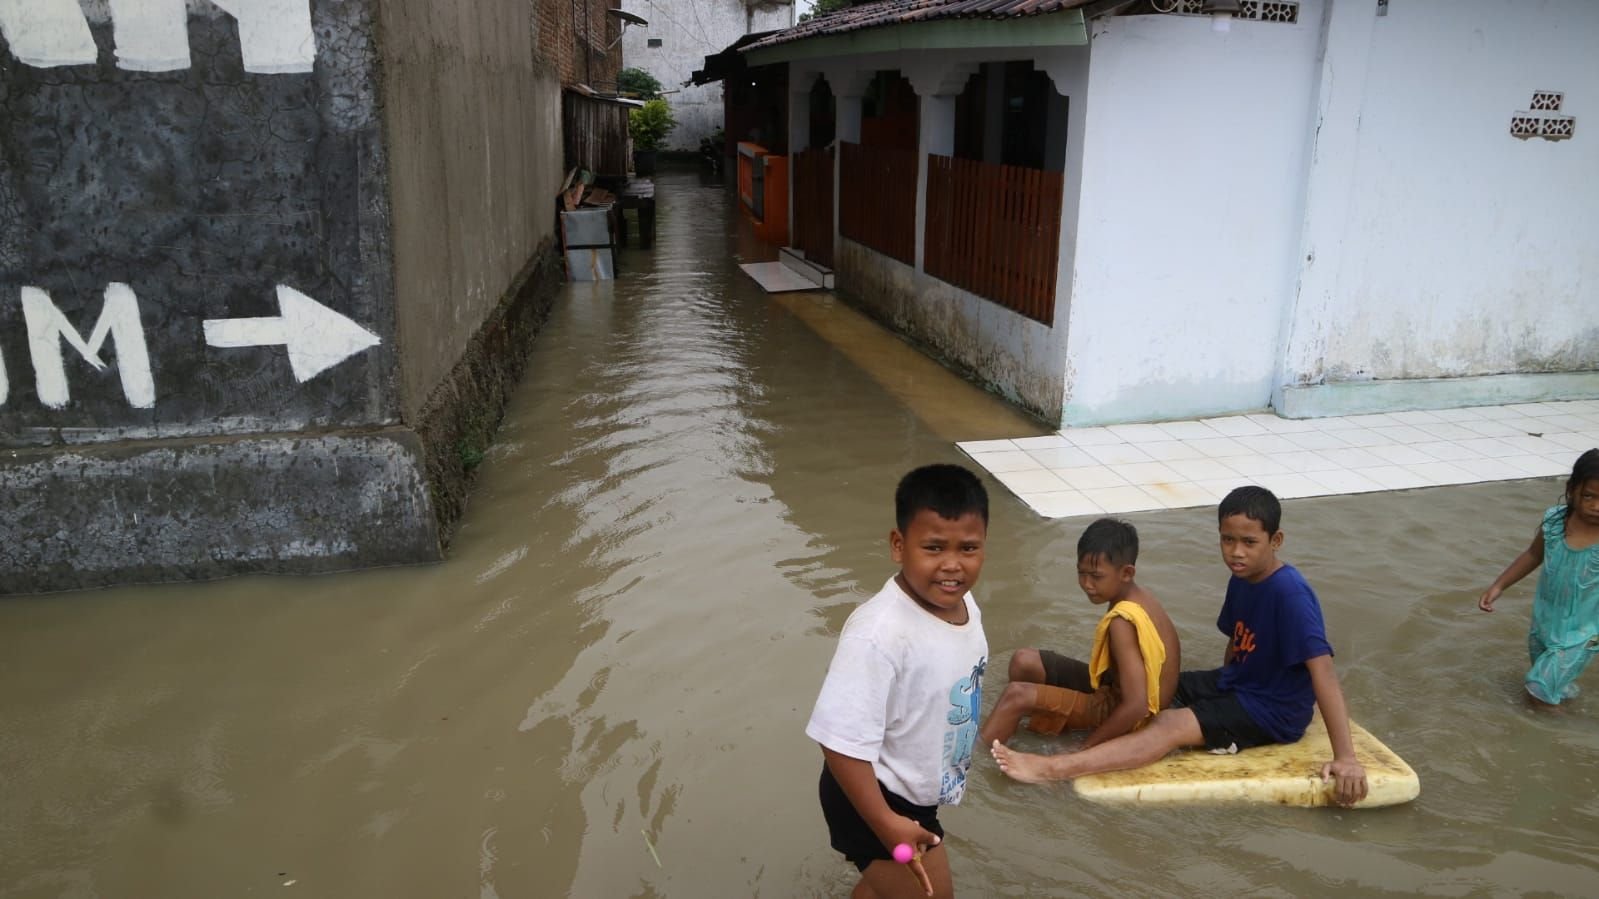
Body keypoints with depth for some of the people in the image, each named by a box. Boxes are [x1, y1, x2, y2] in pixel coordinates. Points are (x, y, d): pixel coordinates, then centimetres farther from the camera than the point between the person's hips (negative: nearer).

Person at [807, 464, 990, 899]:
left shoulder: (963, 604, -8)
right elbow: (843, 741, -33)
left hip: (917, 793, 9)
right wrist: (886, 823, -29)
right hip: (873, 796, -8)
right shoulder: (878, 633, -37)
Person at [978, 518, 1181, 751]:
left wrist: (1086, 746, -20)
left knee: (1017, 695, -18)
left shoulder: (1122, 622, -27)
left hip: (1120, 714, -9)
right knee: (1024, 661, 6)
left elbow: (1136, 706, -30)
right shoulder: (1139, 597, -1)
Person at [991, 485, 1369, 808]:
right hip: (1234, 684, 10)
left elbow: (1322, 671, -31)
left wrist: (1345, 757, -35)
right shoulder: (1241, 579, 1)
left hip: (1273, 711, -10)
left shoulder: (1290, 593, -26)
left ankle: (1052, 769, -38)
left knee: (1170, 726, -27)